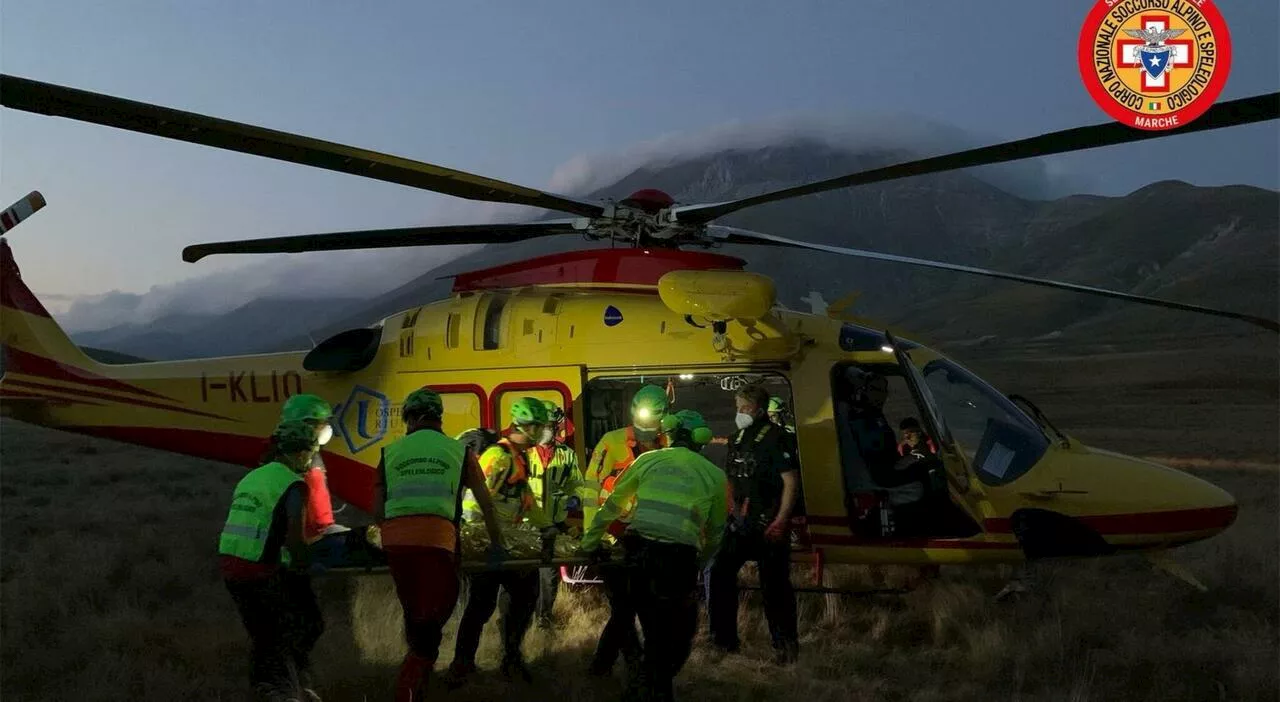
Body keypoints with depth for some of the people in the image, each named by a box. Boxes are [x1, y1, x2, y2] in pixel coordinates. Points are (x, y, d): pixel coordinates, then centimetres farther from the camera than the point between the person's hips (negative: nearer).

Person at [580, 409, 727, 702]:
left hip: (639, 553, 3)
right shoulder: (714, 475, 12)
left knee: (655, 631, 19)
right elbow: (715, 532, 20)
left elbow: (611, 506, 20)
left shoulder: (648, 460, 14)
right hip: (679, 558, -3)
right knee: (679, 634, 13)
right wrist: (699, 563, 37)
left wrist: (590, 543, 31)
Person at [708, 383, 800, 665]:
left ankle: (785, 644, 9)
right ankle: (724, 638, 15)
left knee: (774, 584, -2)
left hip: (768, 525, -7)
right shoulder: (738, 440, 13)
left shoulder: (774, 437, -10)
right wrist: (732, 508, 14)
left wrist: (780, 522, -18)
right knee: (721, 573, 4)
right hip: (741, 523, 8)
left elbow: (790, 481, -15)